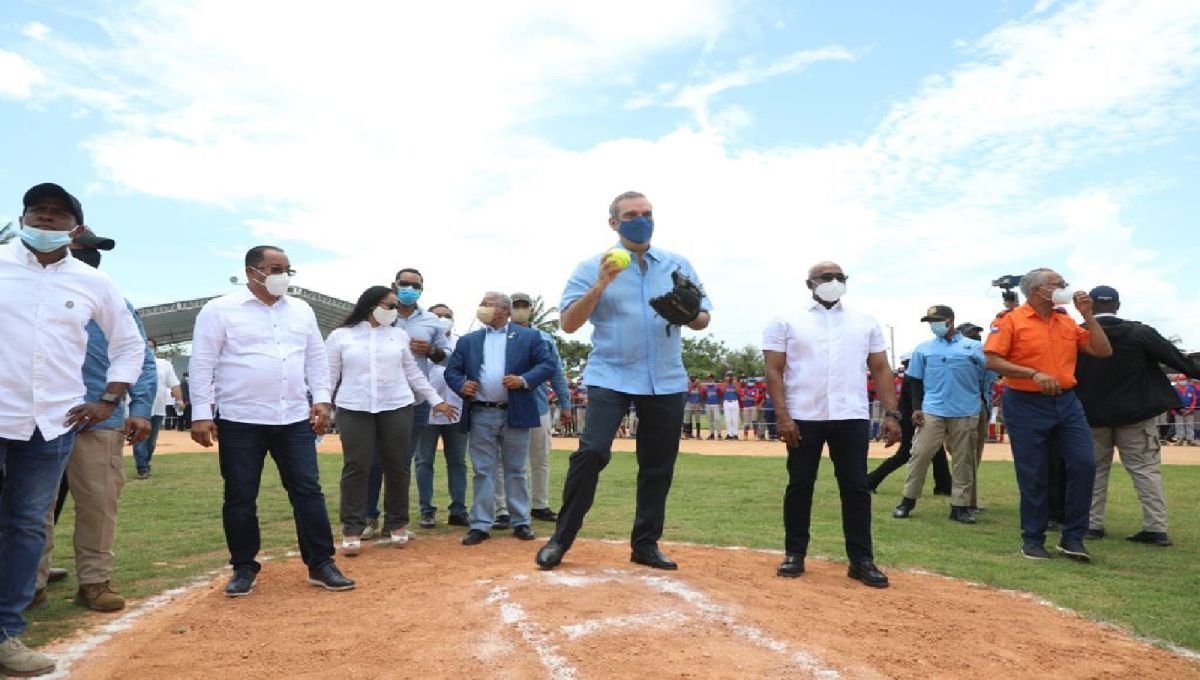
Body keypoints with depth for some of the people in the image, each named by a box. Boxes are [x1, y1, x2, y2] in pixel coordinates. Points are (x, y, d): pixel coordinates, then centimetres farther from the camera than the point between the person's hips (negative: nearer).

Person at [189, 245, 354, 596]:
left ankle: (321, 565, 10)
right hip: (240, 422, -3)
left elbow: (316, 358, 14)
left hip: (294, 420, 3)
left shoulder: (302, 310, 11)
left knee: (307, 491, 3)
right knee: (240, 498, 6)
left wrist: (321, 399, 4)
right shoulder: (220, 310, -3)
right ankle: (244, 568, 21)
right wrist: (201, 414, -8)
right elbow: (202, 364, -4)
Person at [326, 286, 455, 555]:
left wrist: (435, 400, 12)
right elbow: (329, 375, 4)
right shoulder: (341, 335, 3)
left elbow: (413, 372, 13)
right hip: (354, 410, -2)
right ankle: (352, 529, 6)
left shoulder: (399, 335, 9)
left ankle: (397, 523, 19)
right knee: (355, 468, -2)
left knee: (397, 467, 5)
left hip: (397, 408, 2)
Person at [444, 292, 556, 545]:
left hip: (515, 414, -2)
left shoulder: (529, 336, 4)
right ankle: (481, 525, 9)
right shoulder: (468, 340, 12)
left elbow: (547, 365, -2)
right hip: (481, 415, 2)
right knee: (483, 471, 4)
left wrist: (524, 380, -17)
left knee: (515, 471, 8)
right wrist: (461, 385, -10)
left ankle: (521, 522, 17)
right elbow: (451, 370, 11)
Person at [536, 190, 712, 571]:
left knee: (658, 466, 7)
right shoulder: (593, 267, 1)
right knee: (592, 452, -16)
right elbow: (568, 323, -7)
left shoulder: (678, 265, 10)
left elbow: (703, 319, 11)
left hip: (667, 381, 4)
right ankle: (561, 538, -1)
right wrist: (600, 285, -20)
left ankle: (645, 544, 21)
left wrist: (689, 314, -13)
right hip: (611, 376, -3)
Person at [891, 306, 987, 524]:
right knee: (920, 454, -3)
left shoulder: (974, 347, 5)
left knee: (963, 459, 5)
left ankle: (960, 505, 14)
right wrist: (916, 408, 2)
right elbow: (916, 380, 10)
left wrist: (982, 406, 0)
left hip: (966, 413, 0)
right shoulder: (923, 349, 9)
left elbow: (986, 378, 6)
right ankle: (908, 500, 6)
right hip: (932, 411, 0)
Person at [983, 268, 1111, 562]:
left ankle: (1072, 537, 12)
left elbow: (1103, 351, 11)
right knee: (1034, 476, 2)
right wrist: (1034, 374, -21)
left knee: (1084, 464, -2)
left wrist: (1087, 315, 4)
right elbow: (992, 361, -14)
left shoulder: (1067, 322, 12)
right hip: (1026, 405, -5)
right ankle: (1033, 539, 18)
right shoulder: (1011, 320, -6)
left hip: (1067, 402, 5)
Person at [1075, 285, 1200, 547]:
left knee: (1093, 470, 11)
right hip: (1135, 412, 0)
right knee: (1146, 469, 6)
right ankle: (1156, 528, 4)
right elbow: (1176, 357, -1)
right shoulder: (1139, 333, -7)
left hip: (1091, 415, 0)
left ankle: (1092, 524, 12)